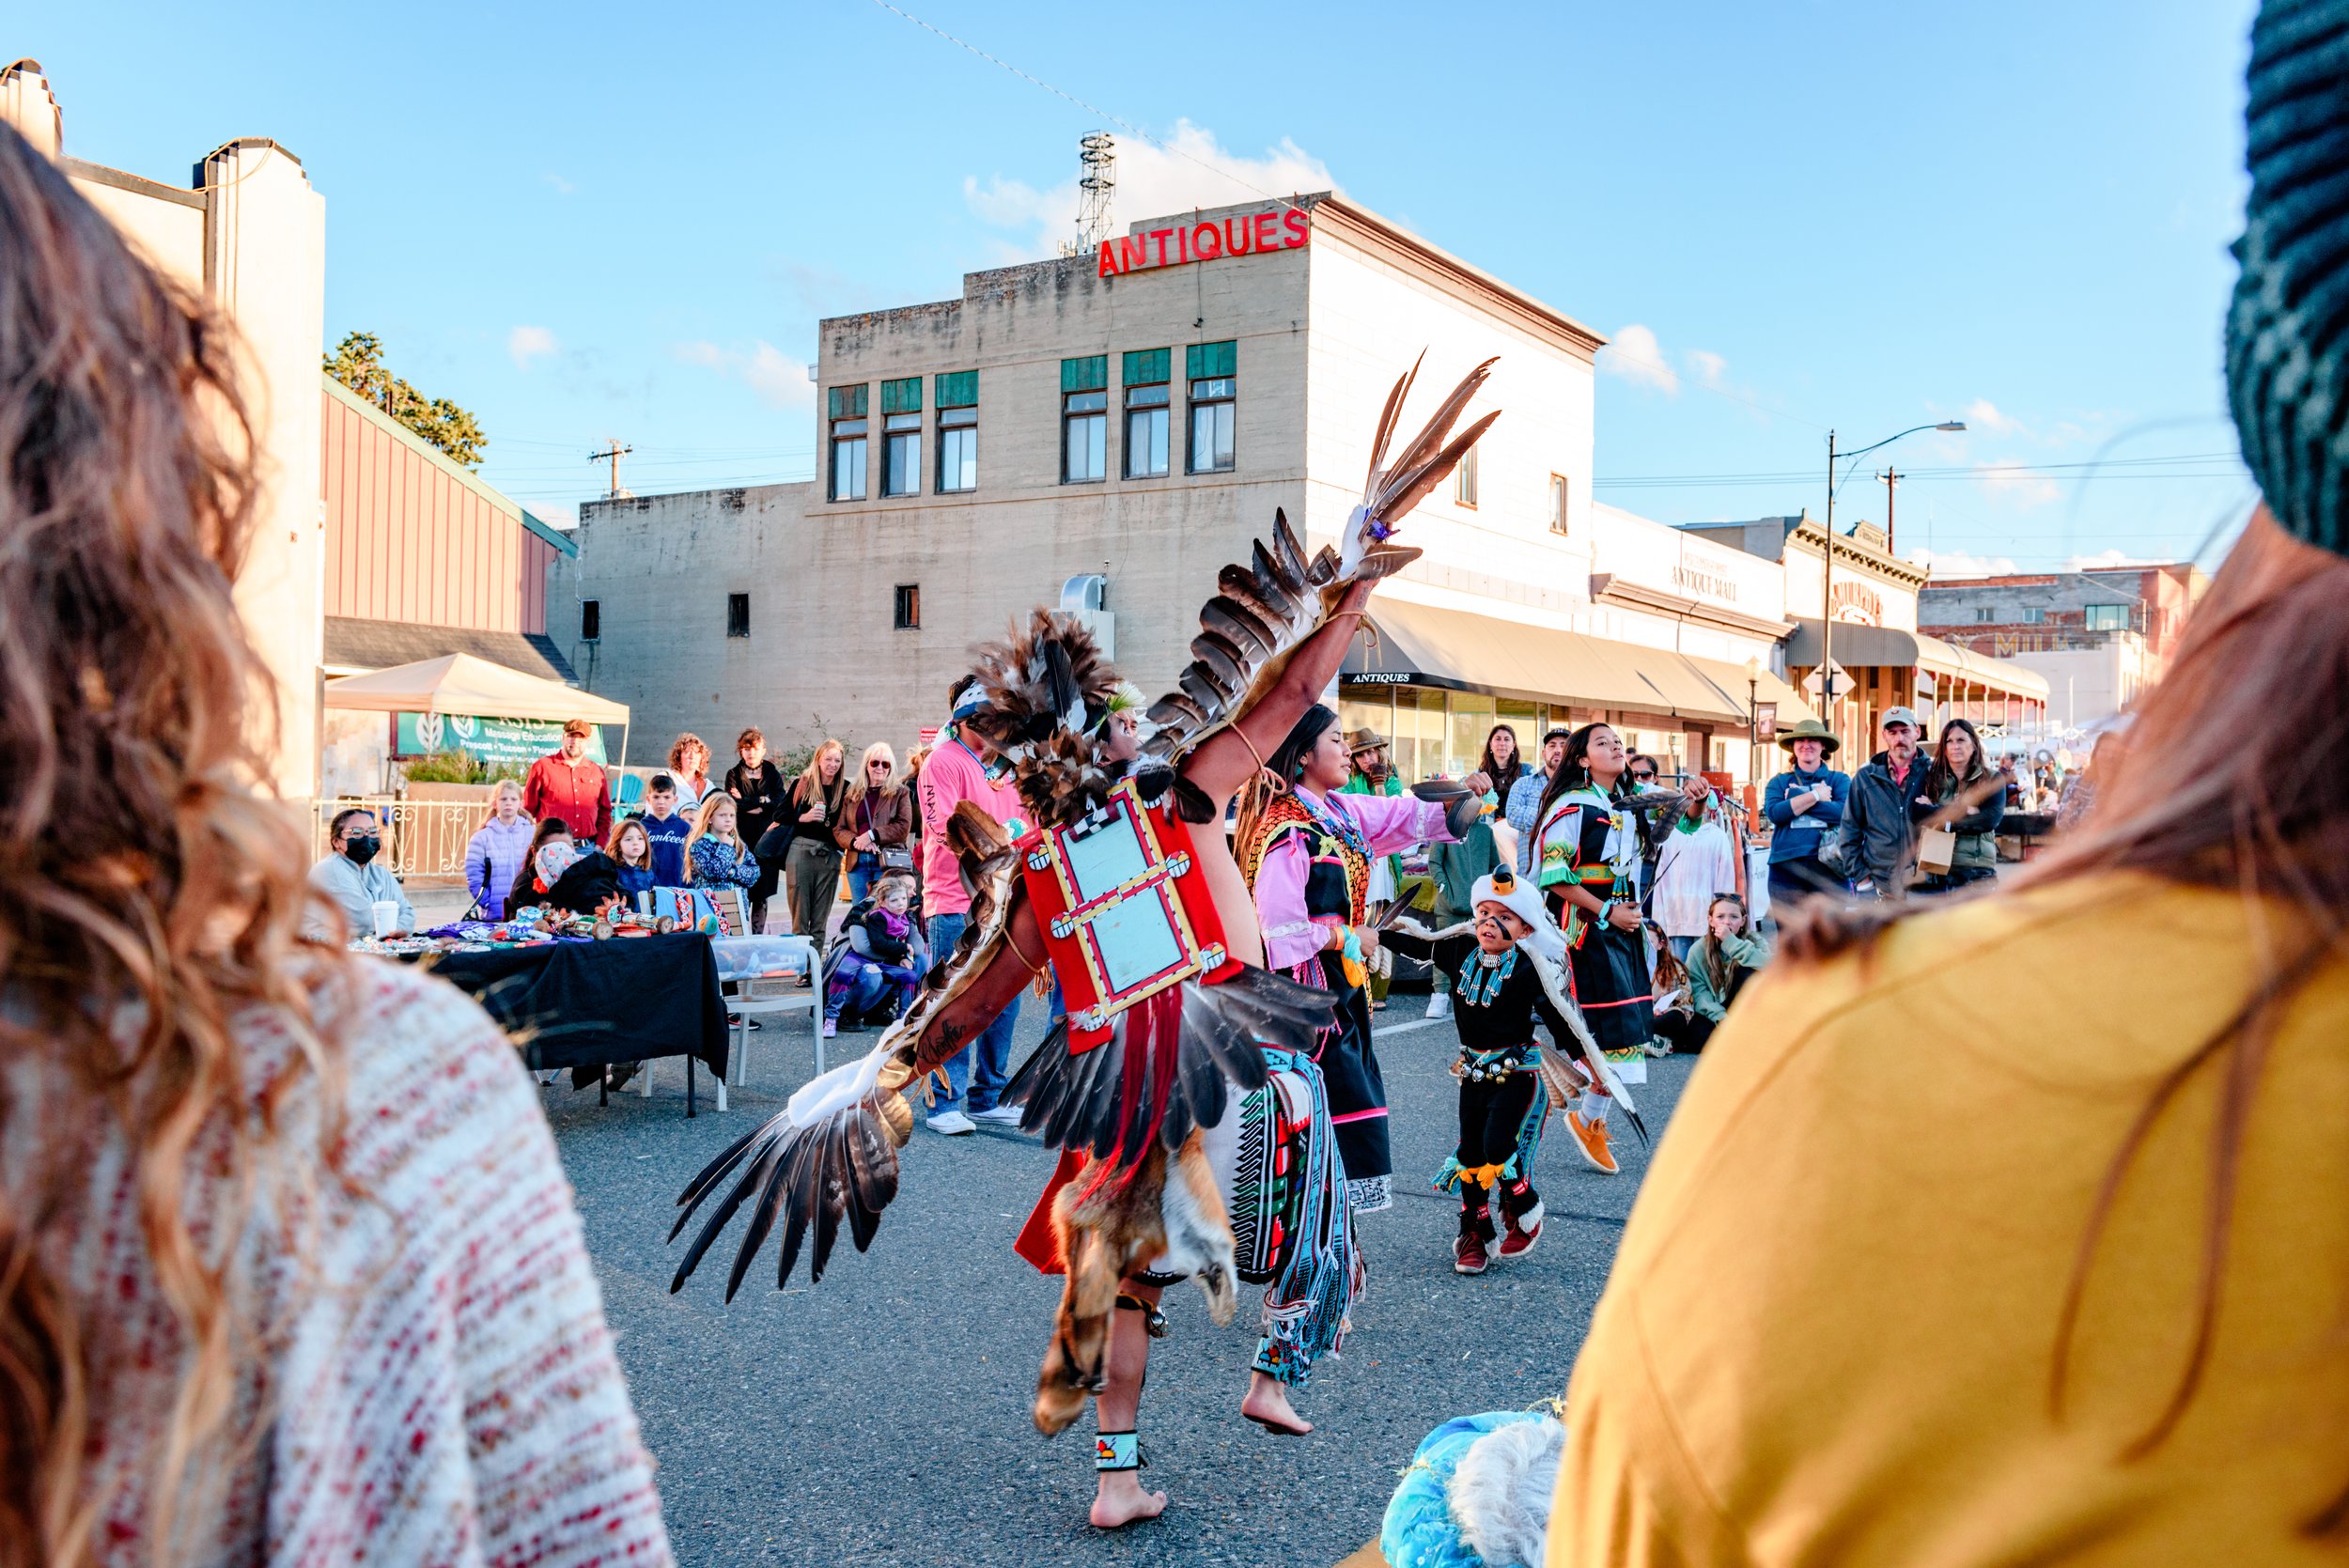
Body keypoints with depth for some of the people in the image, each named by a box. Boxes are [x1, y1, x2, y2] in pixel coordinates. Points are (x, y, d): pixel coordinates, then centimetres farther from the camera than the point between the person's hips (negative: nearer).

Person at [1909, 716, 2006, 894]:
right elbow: (1915, 811, -7)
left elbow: (1991, 819, -9)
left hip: (1978, 871, 0)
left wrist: (1938, 816, -9)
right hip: (1936, 868, 0)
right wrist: (1961, 810, -11)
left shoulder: (1991, 780, 9)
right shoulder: (1930, 777, 10)